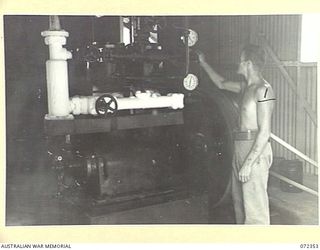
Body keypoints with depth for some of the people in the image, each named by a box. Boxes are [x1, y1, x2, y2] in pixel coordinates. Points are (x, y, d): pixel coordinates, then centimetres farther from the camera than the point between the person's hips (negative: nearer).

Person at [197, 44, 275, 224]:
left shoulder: (263, 89, -14)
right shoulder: (246, 87, 14)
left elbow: (265, 132, -19)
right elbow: (222, 84, 34)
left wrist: (248, 164, -22)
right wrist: (203, 63, 38)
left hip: (256, 151, -10)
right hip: (241, 149, 10)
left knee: (254, 205, -9)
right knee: (239, 201, 16)